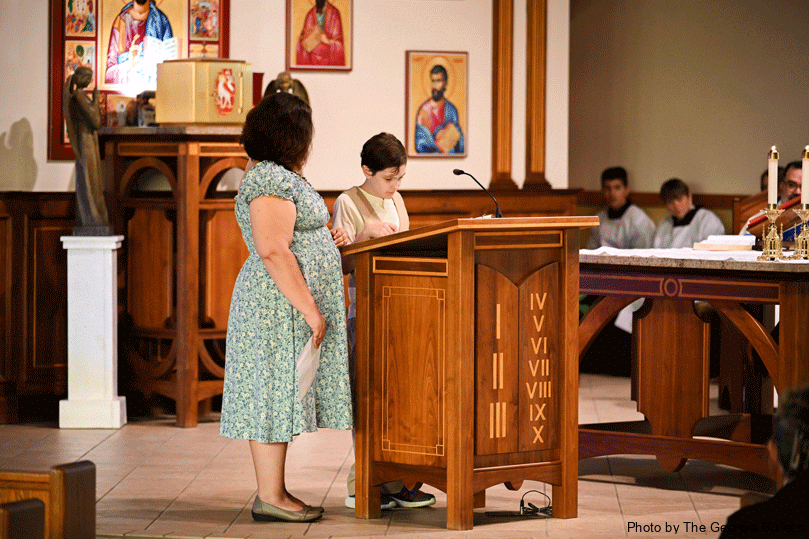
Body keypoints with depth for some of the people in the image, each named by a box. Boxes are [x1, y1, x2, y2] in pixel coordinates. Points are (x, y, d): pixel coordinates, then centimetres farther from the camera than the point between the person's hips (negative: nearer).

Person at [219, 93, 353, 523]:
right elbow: (273, 251, -23)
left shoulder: (279, 176, 18)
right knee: (275, 394, -7)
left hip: (284, 307, 11)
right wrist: (309, 308, -23)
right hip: (280, 305, -11)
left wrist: (325, 241, 14)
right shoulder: (271, 179, -15)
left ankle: (272, 492, 13)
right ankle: (270, 497, -4)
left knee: (278, 398, 10)